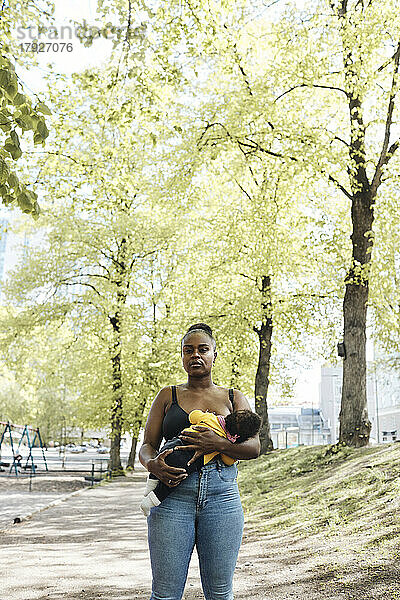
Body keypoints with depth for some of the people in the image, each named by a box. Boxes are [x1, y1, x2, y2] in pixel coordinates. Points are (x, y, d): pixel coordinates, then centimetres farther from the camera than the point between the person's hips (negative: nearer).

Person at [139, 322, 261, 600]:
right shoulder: (168, 396, 15)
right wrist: (153, 464, -13)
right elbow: (147, 446, 11)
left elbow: (254, 447, 4)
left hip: (222, 496, 1)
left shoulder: (234, 398, 14)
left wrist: (219, 444, -14)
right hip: (172, 496, 0)